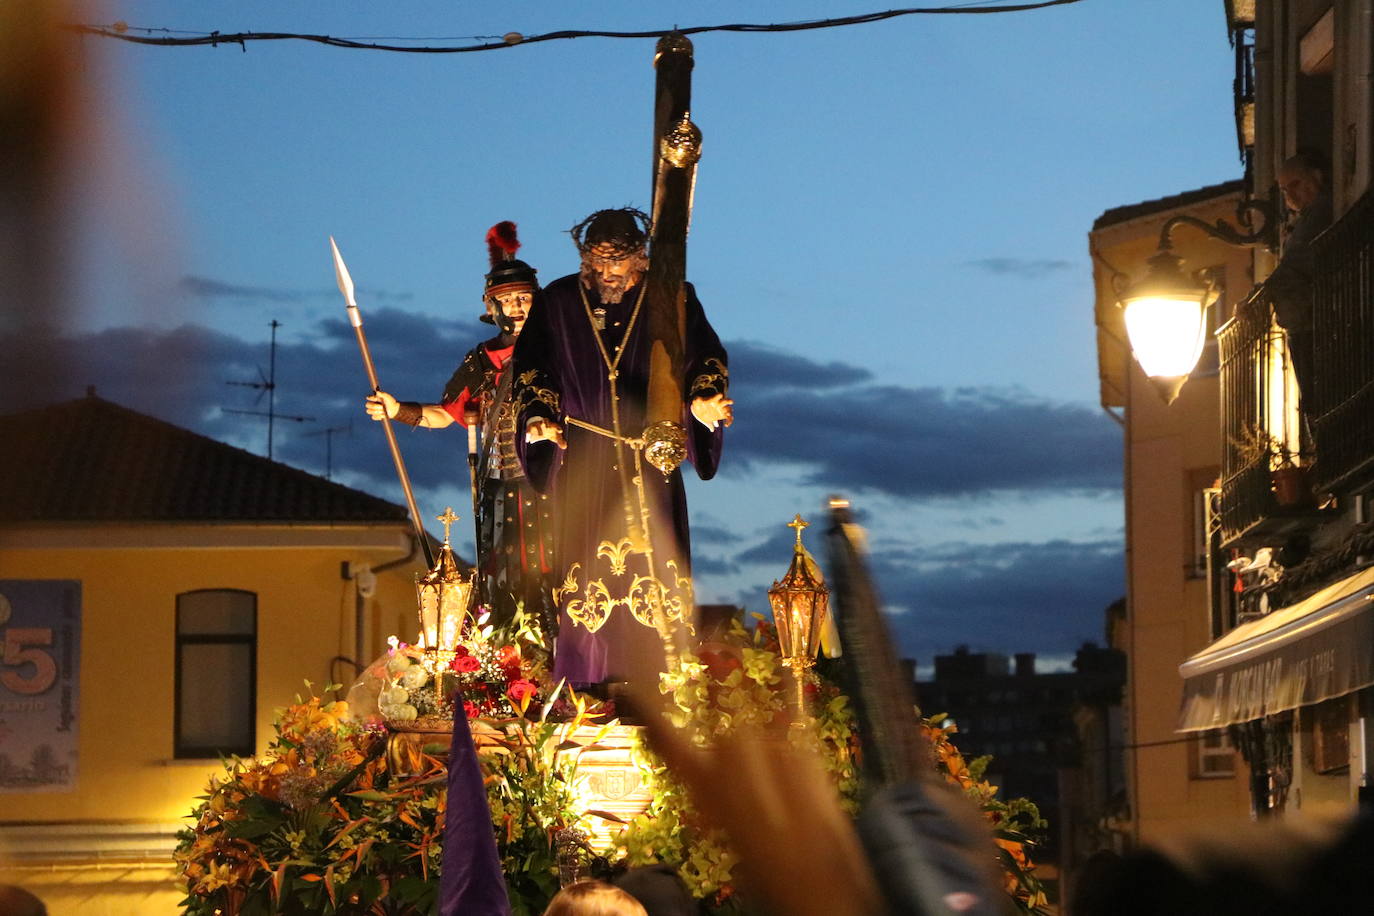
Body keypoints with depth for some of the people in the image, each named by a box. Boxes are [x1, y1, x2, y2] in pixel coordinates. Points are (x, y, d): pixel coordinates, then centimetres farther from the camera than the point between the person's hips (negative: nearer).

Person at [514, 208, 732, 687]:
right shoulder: (559, 302, 5)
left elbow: (705, 359, 1)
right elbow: (532, 367, 9)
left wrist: (704, 399, -19)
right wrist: (539, 416, -8)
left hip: (651, 463, 0)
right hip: (585, 463, 0)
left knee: (656, 561, -4)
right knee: (588, 568, -3)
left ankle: (657, 686, 0)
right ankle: (588, 685, 0)